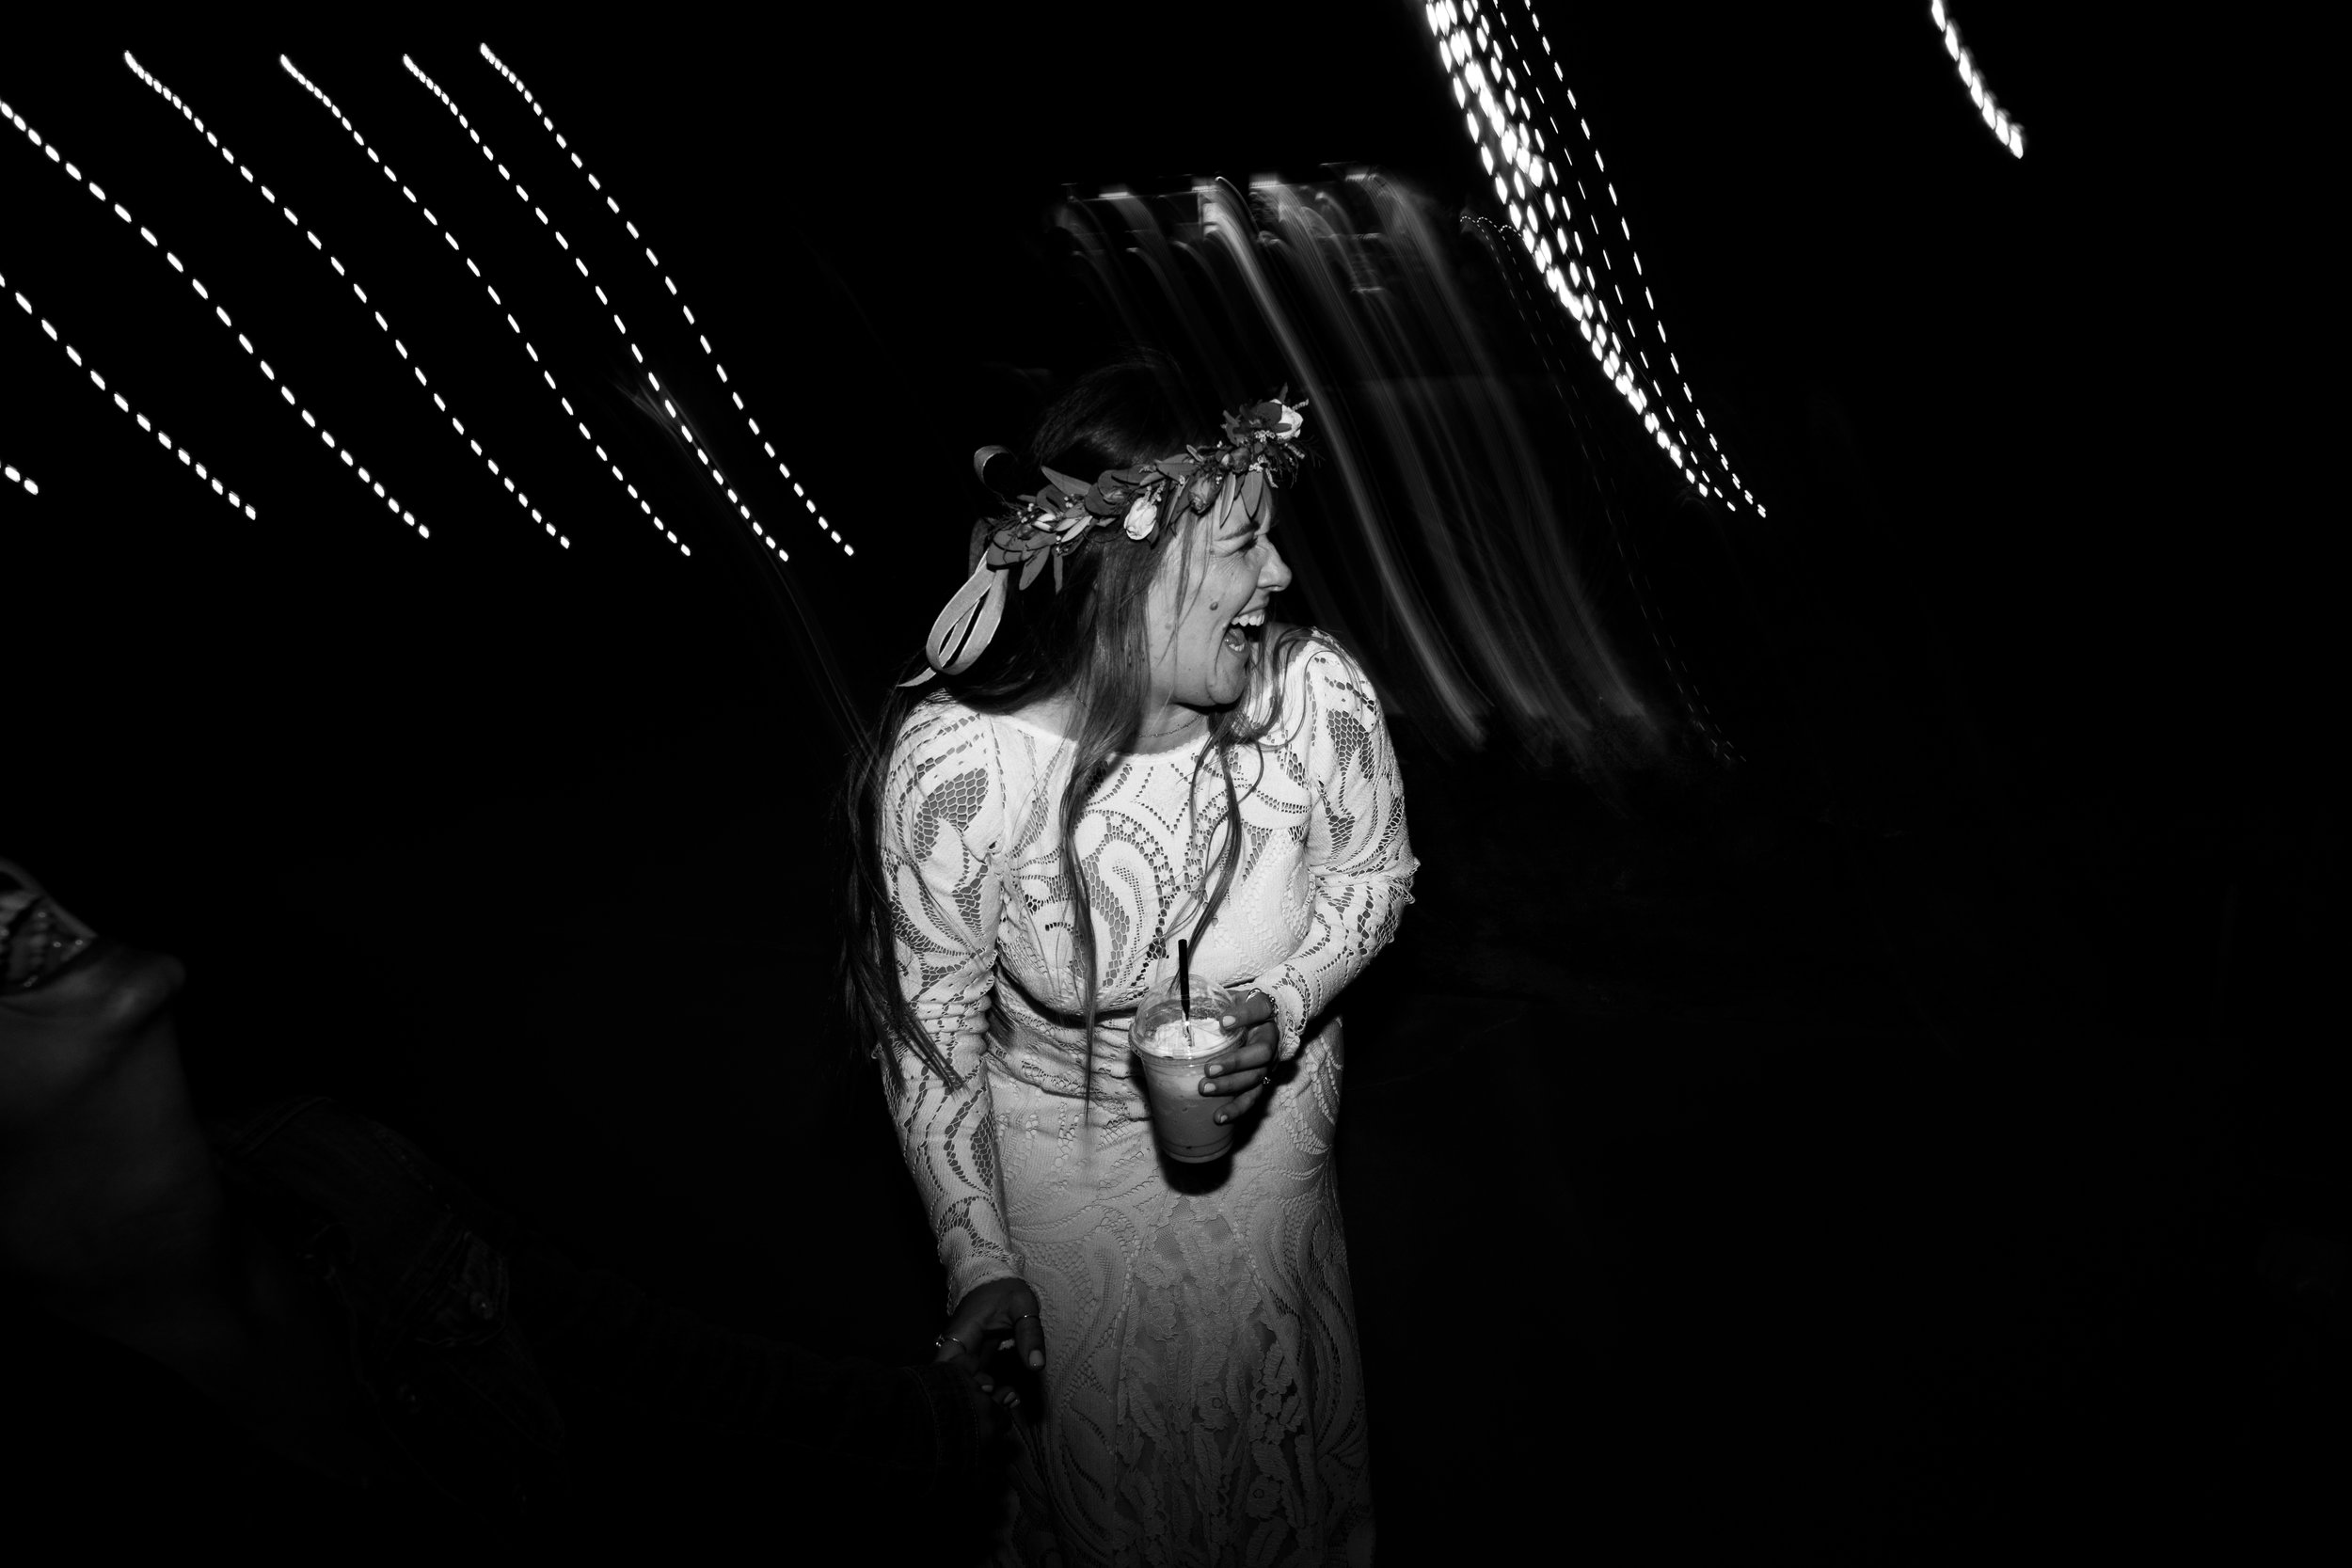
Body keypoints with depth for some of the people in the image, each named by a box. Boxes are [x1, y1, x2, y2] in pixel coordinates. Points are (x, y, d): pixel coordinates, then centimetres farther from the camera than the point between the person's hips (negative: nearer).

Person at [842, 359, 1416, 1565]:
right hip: (1066, 1161, -2)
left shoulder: (1317, 696, -26)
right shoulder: (952, 764, -32)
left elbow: (1373, 871, -4)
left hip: (1265, 1125, 2)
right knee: (1103, 1443, 21)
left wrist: (1283, 1009, -22)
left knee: (1277, 1418, 26)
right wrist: (978, 1259, -13)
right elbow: (929, 1022, -17)